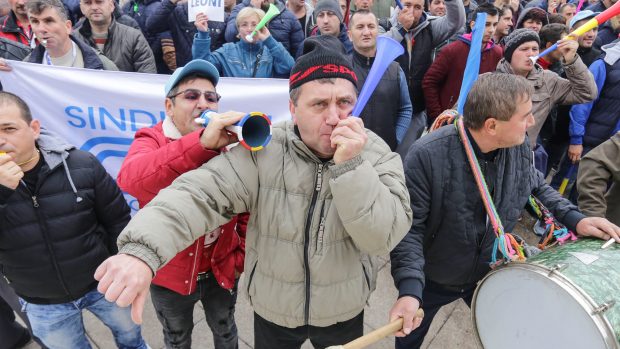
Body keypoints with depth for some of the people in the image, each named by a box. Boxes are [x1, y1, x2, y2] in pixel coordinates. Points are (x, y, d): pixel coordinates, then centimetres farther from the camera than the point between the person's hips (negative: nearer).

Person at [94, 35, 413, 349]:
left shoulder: (377, 154, -15)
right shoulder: (263, 152, -18)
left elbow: (383, 238, -22)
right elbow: (200, 194, -27)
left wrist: (351, 165, -34)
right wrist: (142, 250, -43)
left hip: (345, 313, 0)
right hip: (273, 311, 0)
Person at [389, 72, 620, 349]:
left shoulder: (519, 147, -14)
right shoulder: (427, 156, -33)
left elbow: (536, 185, 8)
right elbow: (408, 226, -29)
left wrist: (574, 219, -7)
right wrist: (409, 289, -38)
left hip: (490, 274, 4)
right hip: (431, 279, -4)